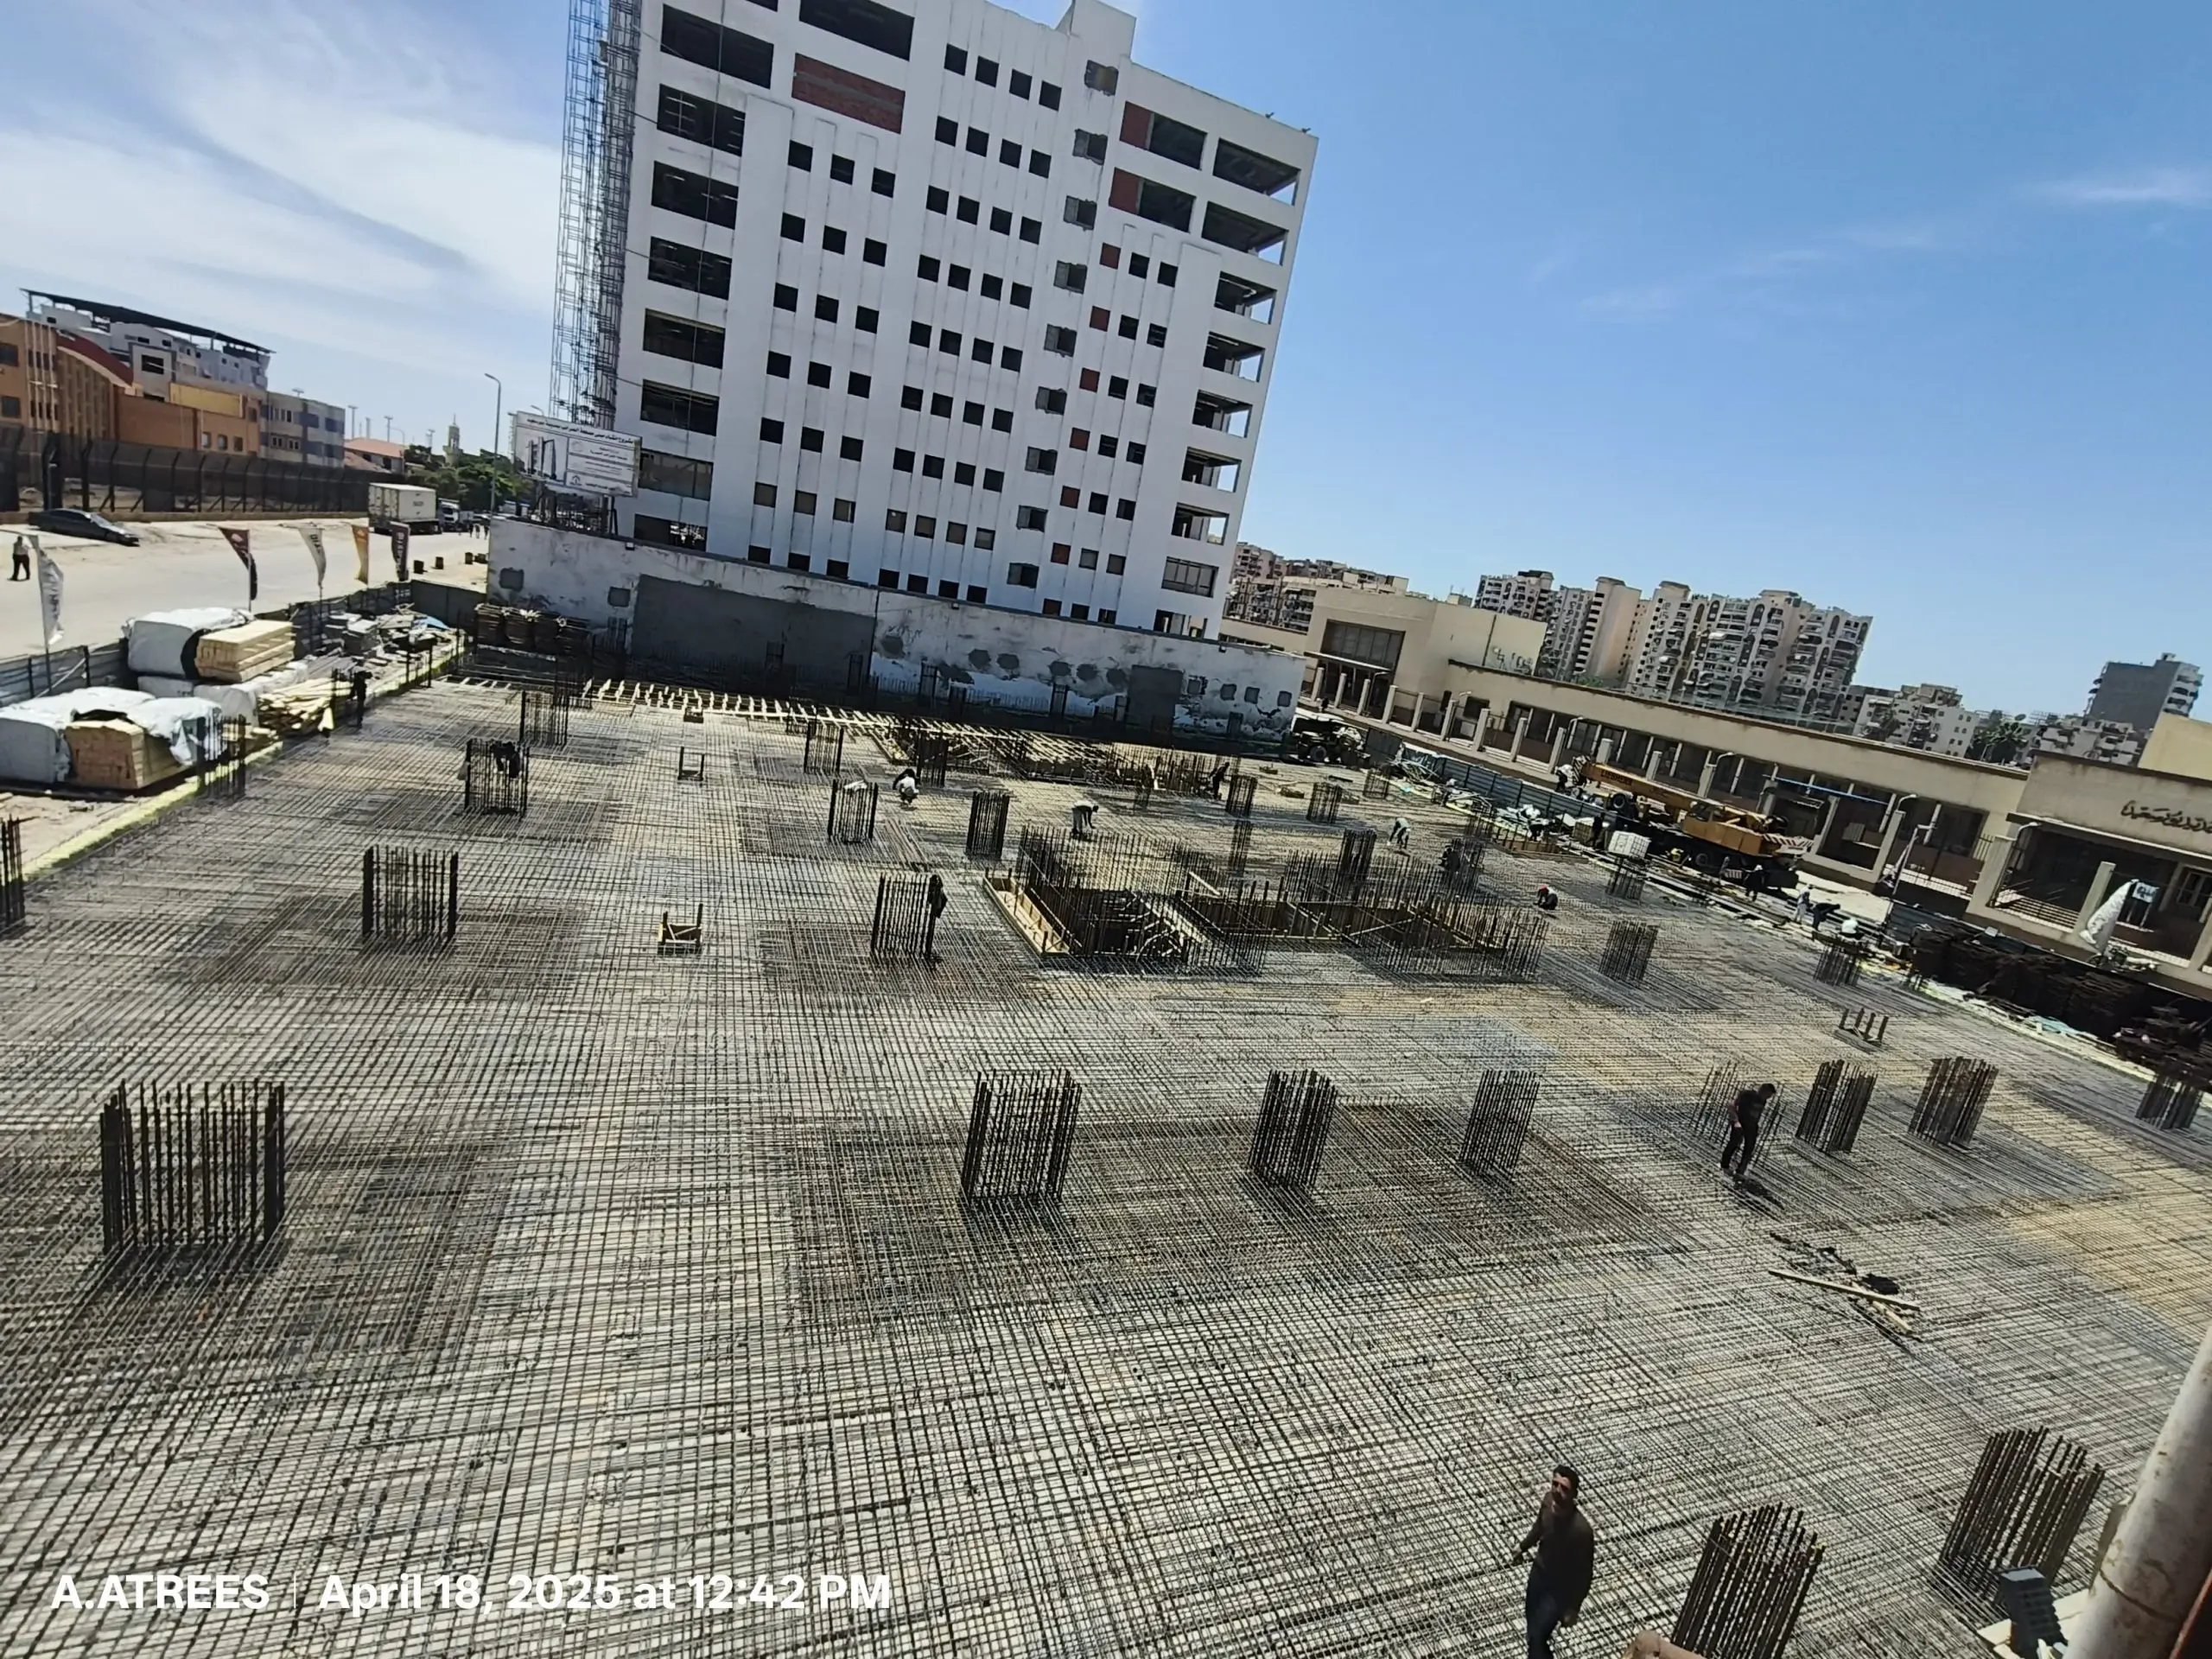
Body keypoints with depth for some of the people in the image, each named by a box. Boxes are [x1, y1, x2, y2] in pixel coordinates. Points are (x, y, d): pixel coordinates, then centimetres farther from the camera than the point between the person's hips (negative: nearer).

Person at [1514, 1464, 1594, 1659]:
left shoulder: (1581, 1529, -37)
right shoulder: (1548, 1500, -21)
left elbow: (1584, 1573, -21)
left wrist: (1574, 1607, -12)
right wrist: (1523, 1547, 18)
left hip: (1561, 1586, -6)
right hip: (1539, 1571, 6)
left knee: (1536, 1636, 1)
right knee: (1532, 1615, 27)